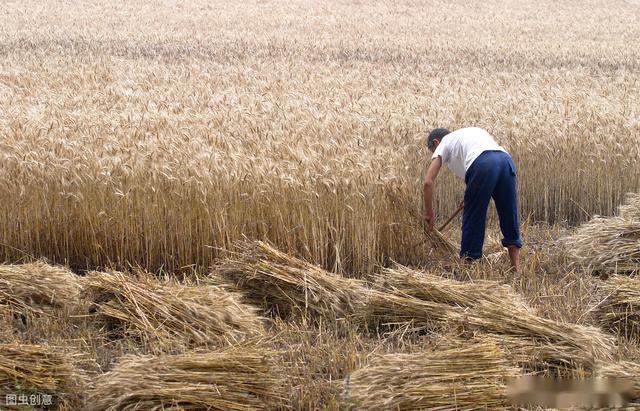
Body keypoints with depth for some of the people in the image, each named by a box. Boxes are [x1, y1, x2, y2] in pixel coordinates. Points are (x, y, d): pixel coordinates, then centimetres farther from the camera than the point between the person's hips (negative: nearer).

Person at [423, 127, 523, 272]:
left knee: (472, 220, 7)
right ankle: (516, 271, 18)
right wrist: (471, 197, 40)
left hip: (482, 165, -6)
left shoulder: (443, 144, 23)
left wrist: (429, 213, 25)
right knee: (509, 218, 15)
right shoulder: (472, 131, 40)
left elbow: (428, 182, 14)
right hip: (507, 160, 6)